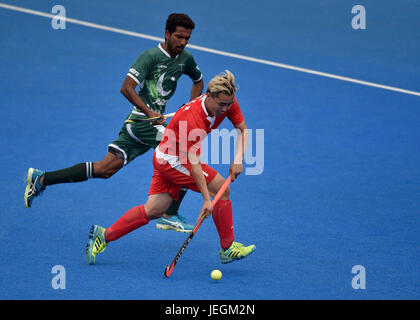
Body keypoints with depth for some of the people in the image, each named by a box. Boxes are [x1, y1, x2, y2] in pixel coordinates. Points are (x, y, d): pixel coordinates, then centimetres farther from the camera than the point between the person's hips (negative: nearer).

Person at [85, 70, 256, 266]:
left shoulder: (228, 103, -11)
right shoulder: (192, 118, -33)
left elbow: (242, 129, 3)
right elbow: (194, 164, -34)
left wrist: (238, 160, -13)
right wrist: (206, 199, -37)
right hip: (171, 159, -8)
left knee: (154, 210, 7)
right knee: (221, 187, -12)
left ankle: (104, 235, 12)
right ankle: (228, 248, -2)